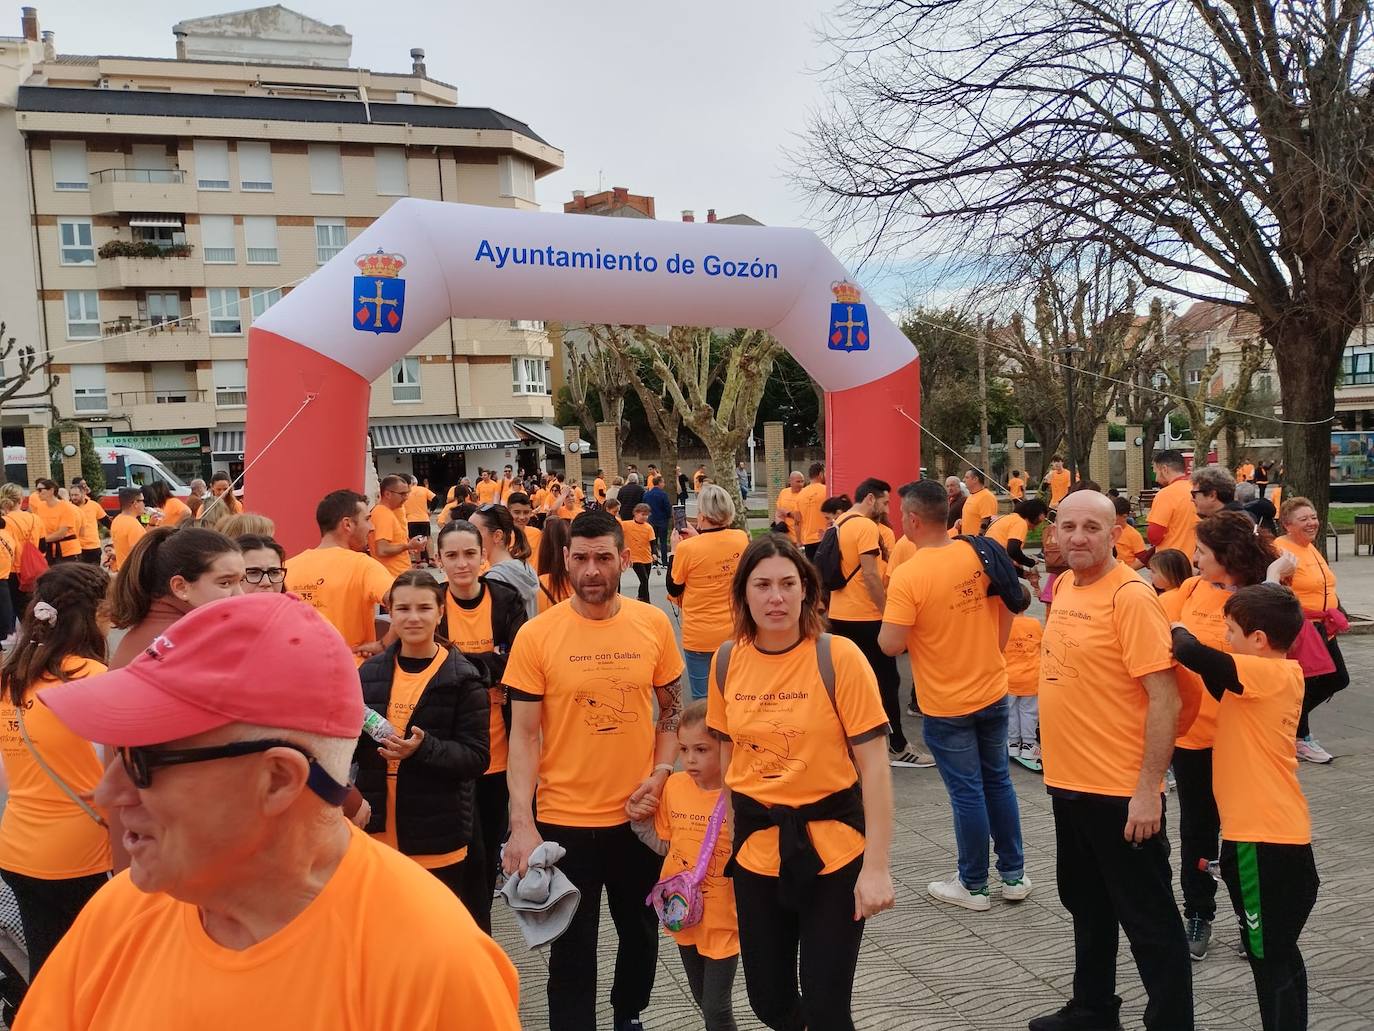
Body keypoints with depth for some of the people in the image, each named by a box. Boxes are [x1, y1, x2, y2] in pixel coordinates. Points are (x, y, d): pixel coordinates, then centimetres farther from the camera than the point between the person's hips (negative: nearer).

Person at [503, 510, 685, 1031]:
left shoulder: (654, 624, -5)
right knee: (572, 953, 10)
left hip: (638, 813, 3)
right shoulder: (536, 634, -12)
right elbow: (523, 736, -9)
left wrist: (660, 773, -6)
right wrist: (521, 824, -16)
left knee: (640, 933, 22)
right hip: (564, 820, -3)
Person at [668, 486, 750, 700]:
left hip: (699, 637, -4)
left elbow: (674, 591, -3)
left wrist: (675, 550, 4)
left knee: (702, 698, 7)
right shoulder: (742, 539, -6)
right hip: (734, 632, 4)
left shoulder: (687, 548, -19)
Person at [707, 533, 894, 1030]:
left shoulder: (838, 658, -15)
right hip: (756, 846, 4)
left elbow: (874, 767, -13)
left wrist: (877, 866, -15)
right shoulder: (727, 661, -3)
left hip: (832, 844, -4)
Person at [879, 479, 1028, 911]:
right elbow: (1009, 605, 8)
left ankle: (973, 885, 23)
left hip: (947, 705, -5)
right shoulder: (979, 554, -4)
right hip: (993, 691, 5)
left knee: (967, 792, 7)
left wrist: (883, 621, -2)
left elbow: (891, 645, -23)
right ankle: (1014, 875, 30)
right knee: (998, 781, 18)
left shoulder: (908, 576, -22)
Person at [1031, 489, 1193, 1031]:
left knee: (1148, 920, 6)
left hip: (1121, 792, -8)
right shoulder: (1064, 586, 6)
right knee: (1086, 904, 23)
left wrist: (1148, 788, -21)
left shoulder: (1131, 596, -18)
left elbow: (1165, 700, -20)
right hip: (1069, 782, 9)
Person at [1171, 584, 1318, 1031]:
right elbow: (1228, 692, 17)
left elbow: (1192, 653, -29)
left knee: (1269, 958, -1)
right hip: (1283, 835, 10)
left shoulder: (1268, 673, -19)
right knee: (1278, 952, 20)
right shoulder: (1282, 674, 8)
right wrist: (1187, 643, 2)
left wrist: (1177, 631, -7)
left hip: (1263, 839, -10)